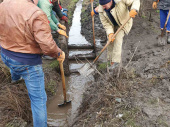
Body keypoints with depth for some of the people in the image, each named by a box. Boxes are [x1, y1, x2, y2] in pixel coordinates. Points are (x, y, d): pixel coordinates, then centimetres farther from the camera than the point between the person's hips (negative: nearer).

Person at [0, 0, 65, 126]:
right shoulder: (36, 14, -30)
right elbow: (47, 45, -30)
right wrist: (59, 53, -10)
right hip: (28, 63, -7)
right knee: (38, 99, 8)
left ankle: (15, 78, 79)